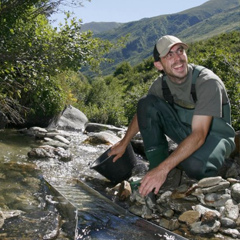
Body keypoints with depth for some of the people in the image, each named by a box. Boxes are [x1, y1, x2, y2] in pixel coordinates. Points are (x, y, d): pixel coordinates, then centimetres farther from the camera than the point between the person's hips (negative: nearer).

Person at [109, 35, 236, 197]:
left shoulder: (208, 82, -28)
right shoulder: (161, 84, -10)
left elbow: (199, 135, -35)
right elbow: (142, 114, 7)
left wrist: (164, 168, -41)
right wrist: (123, 144, 11)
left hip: (215, 135, -5)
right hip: (186, 132, 5)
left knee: (194, 164, -39)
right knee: (146, 104, -14)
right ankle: (156, 169, -10)